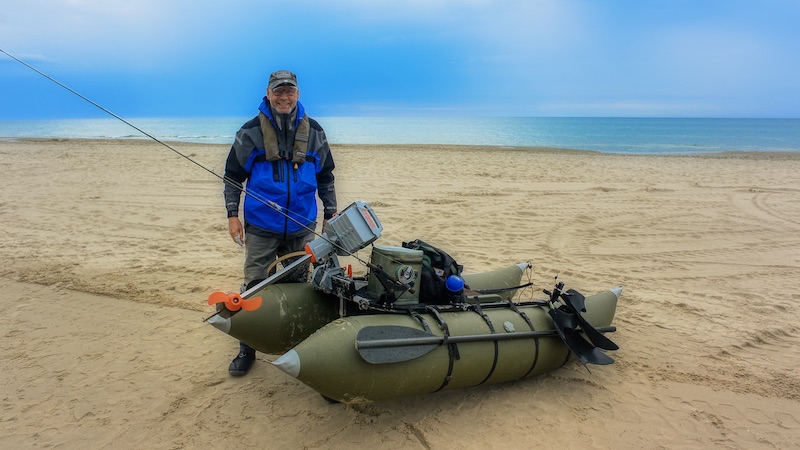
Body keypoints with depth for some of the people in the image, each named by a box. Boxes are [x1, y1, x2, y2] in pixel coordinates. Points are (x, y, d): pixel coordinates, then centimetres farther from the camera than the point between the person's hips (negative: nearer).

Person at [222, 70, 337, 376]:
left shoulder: (313, 132, 5)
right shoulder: (251, 131, -2)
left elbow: (326, 177, 12)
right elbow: (232, 175, 3)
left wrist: (330, 214, 8)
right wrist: (232, 215, -4)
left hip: (301, 226, 2)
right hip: (261, 226, -2)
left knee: (298, 285, 12)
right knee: (254, 285, 2)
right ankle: (247, 349, 16)